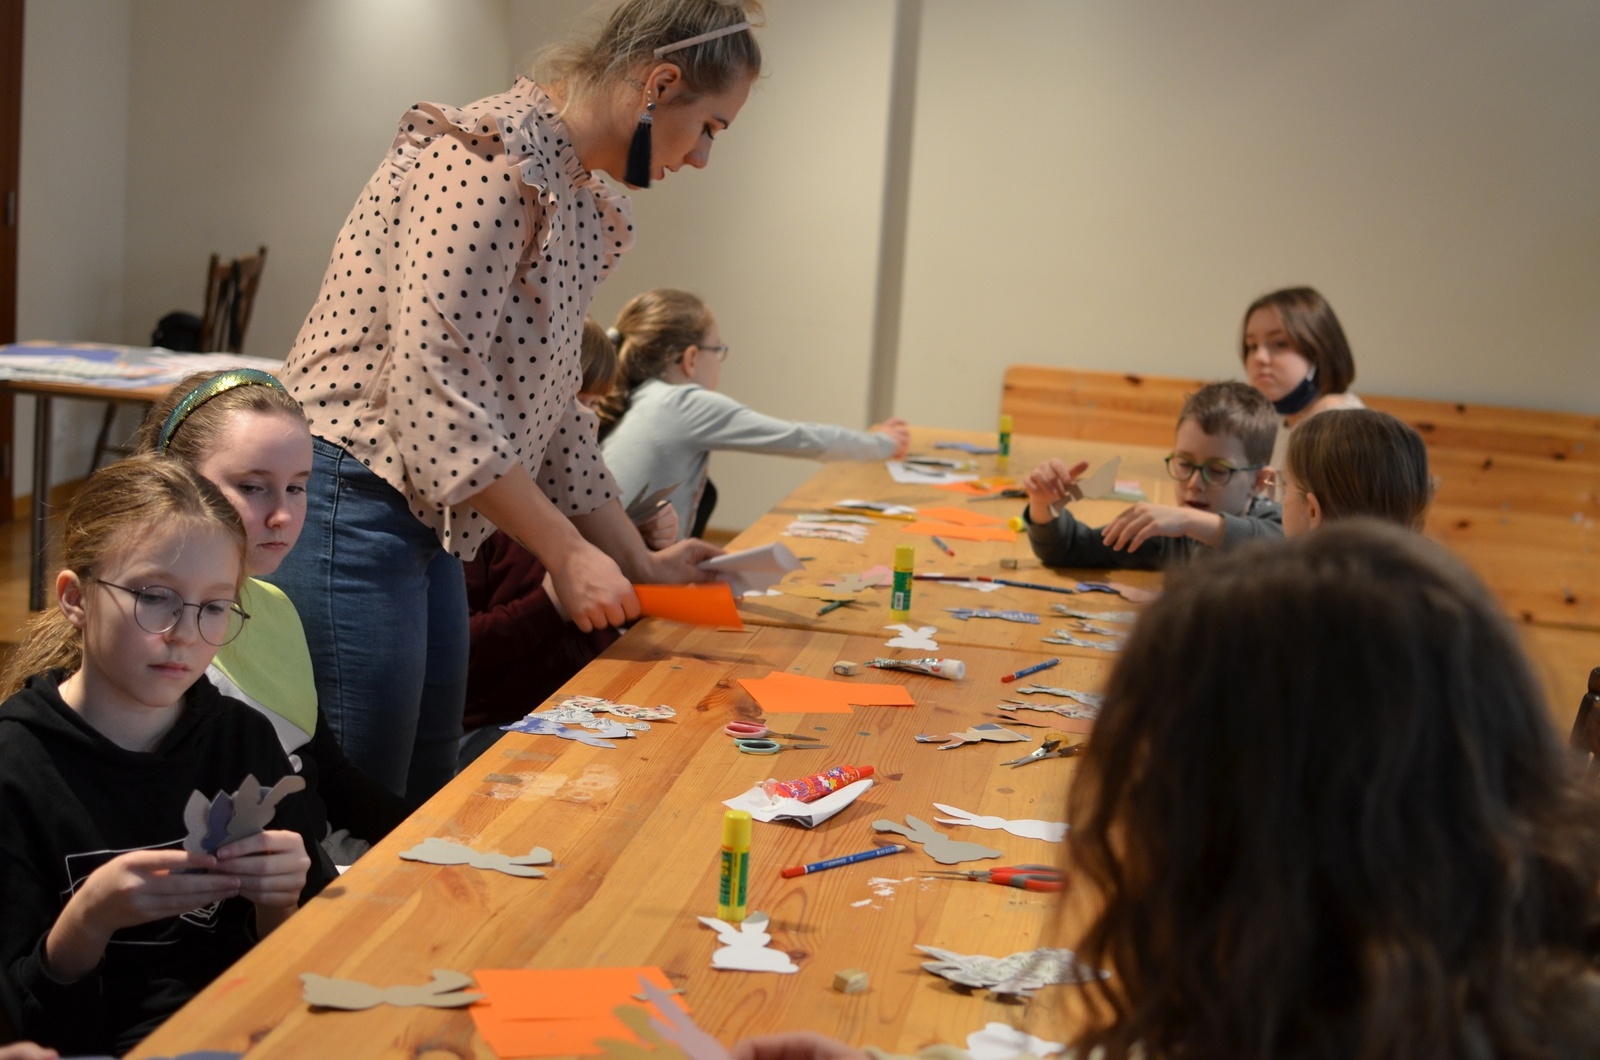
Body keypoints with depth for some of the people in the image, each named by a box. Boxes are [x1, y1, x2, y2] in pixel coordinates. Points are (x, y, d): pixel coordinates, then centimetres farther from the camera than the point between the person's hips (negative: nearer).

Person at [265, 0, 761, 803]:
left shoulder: (579, 206, 14)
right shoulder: (495, 154, -16)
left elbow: (548, 413, 19)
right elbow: (430, 382, -23)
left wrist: (639, 562, 15)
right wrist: (568, 552, -17)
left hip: (425, 524, 10)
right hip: (350, 508, -10)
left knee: (426, 802, 15)